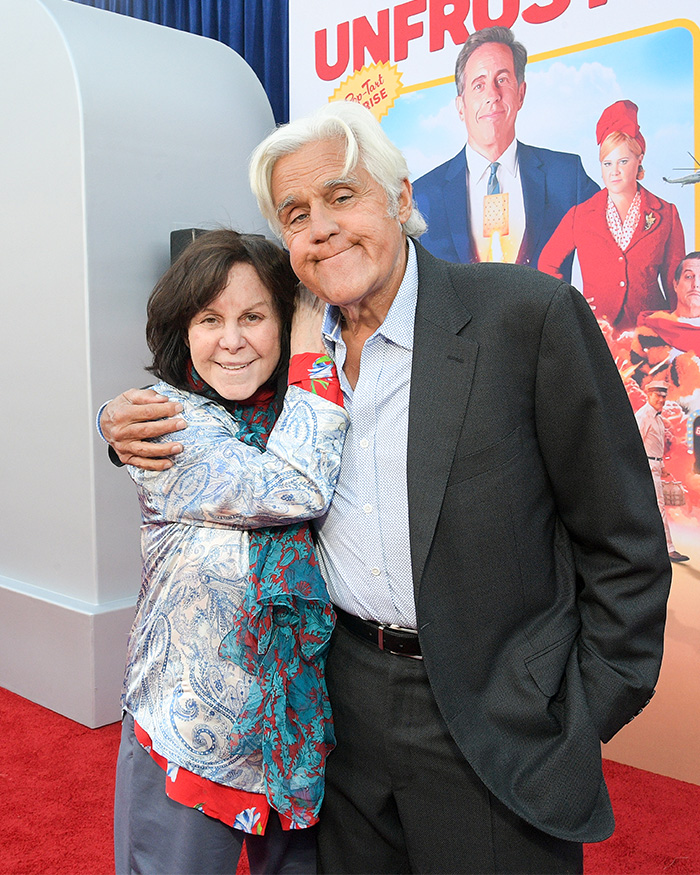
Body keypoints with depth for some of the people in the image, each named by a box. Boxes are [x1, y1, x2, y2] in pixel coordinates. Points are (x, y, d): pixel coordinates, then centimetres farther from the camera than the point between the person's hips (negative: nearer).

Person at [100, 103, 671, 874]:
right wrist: (130, 427, -5)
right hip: (343, 701, 5)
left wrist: (586, 720, -8)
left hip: (495, 719, -4)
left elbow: (623, 542, -10)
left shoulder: (530, 314, -14)